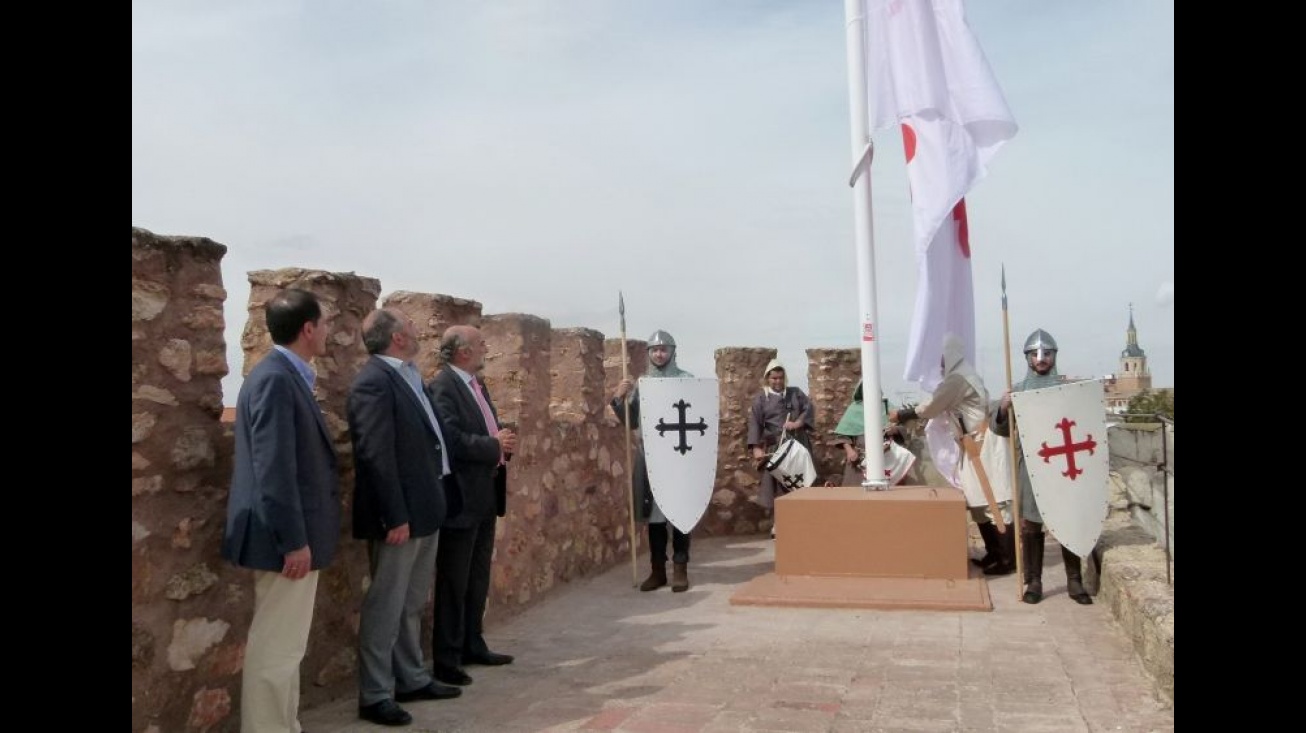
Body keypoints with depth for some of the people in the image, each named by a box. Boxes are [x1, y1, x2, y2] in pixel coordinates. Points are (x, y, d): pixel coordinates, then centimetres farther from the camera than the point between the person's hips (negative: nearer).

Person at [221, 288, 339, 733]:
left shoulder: (287, 376, 12)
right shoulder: (276, 379, -19)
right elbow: (274, 468, -23)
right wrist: (294, 541, -21)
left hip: (294, 533, 10)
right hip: (287, 537, -10)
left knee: (286, 644, 18)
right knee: (275, 647, -1)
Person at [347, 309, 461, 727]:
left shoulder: (408, 376, 11)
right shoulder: (374, 381, -17)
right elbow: (376, 454, -22)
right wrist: (395, 516, -23)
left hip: (422, 509, 9)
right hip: (399, 514, -9)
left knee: (412, 604, 19)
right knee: (385, 607, 2)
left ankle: (412, 679, 32)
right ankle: (375, 696, 14)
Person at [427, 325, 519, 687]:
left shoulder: (477, 384, 14)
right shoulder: (442, 387, -16)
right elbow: (451, 440, -26)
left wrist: (505, 442, -1)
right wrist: (495, 445, -17)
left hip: (486, 495, 9)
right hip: (461, 498, -9)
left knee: (478, 578, 17)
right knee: (453, 582, 0)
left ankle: (473, 646, 29)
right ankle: (446, 659, 10)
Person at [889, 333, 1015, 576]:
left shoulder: (958, 378, -16)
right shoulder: (959, 375, 16)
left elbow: (932, 407, -11)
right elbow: (937, 405, 16)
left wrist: (902, 415, 2)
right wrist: (907, 414, 6)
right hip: (974, 447, 10)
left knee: (994, 503, -7)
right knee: (978, 501, 13)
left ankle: (1008, 559, -2)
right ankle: (994, 553, 21)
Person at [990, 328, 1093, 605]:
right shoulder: (1017, 391, 3)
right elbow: (1000, 429, 4)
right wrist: (1002, 409, -16)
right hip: (1031, 465, 0)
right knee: (1030, 525, 3)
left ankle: (1075, 582, 14)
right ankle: (1034, 582, 11)